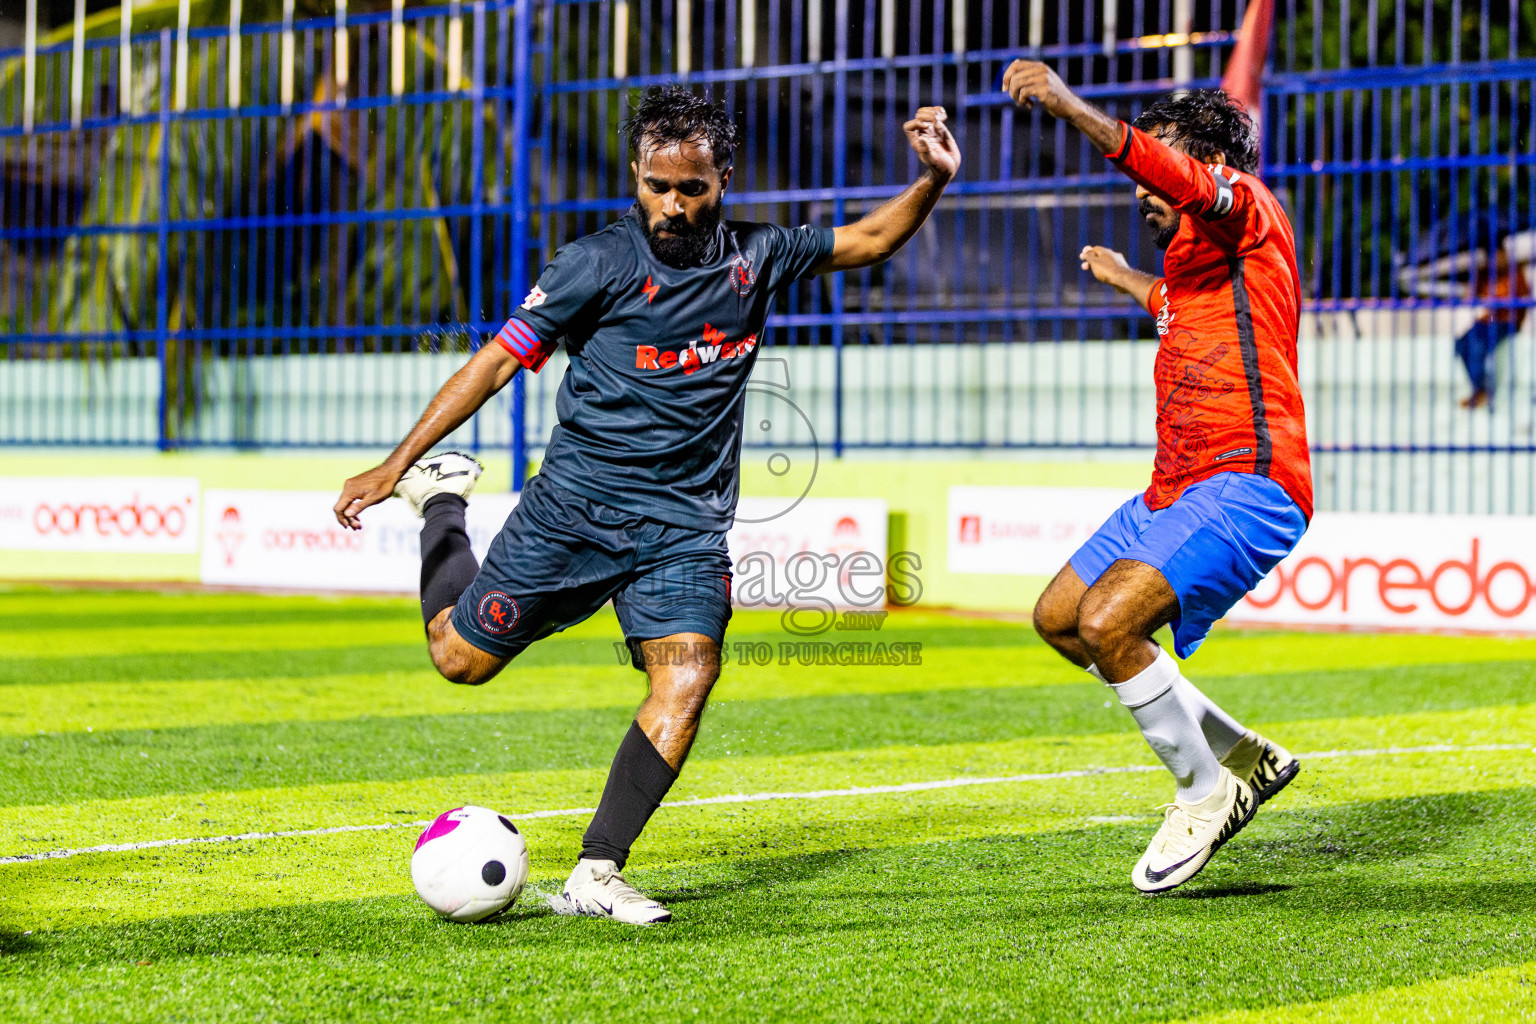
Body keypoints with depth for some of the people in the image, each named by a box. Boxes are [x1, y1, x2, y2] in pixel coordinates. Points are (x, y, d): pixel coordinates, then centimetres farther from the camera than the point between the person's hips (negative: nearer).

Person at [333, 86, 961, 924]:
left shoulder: (754, 258, 4)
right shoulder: (598, 264, -9)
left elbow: (867, 241, 19)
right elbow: (498, 360, -7)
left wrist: (933, 182, 0)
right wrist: (393, 465, -10)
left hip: (685, 523, 3)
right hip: (574, 504, -2)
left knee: (688, 677, -19)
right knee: (461, 657, 4)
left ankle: (596, 873, -15)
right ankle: (440, 497, 33)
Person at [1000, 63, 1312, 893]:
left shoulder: (1248, 212, -7)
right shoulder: (1193, 254, 22)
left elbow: (1183, 179, -31)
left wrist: (1070, 107, -41)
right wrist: (1132, 283, 58)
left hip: (1245, 484, -11)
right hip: (1175, 489, 11)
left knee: (1108, 623, -24)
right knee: (1058, 617, 14)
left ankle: (1206, 793, -3)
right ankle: (1243, 757, 20)